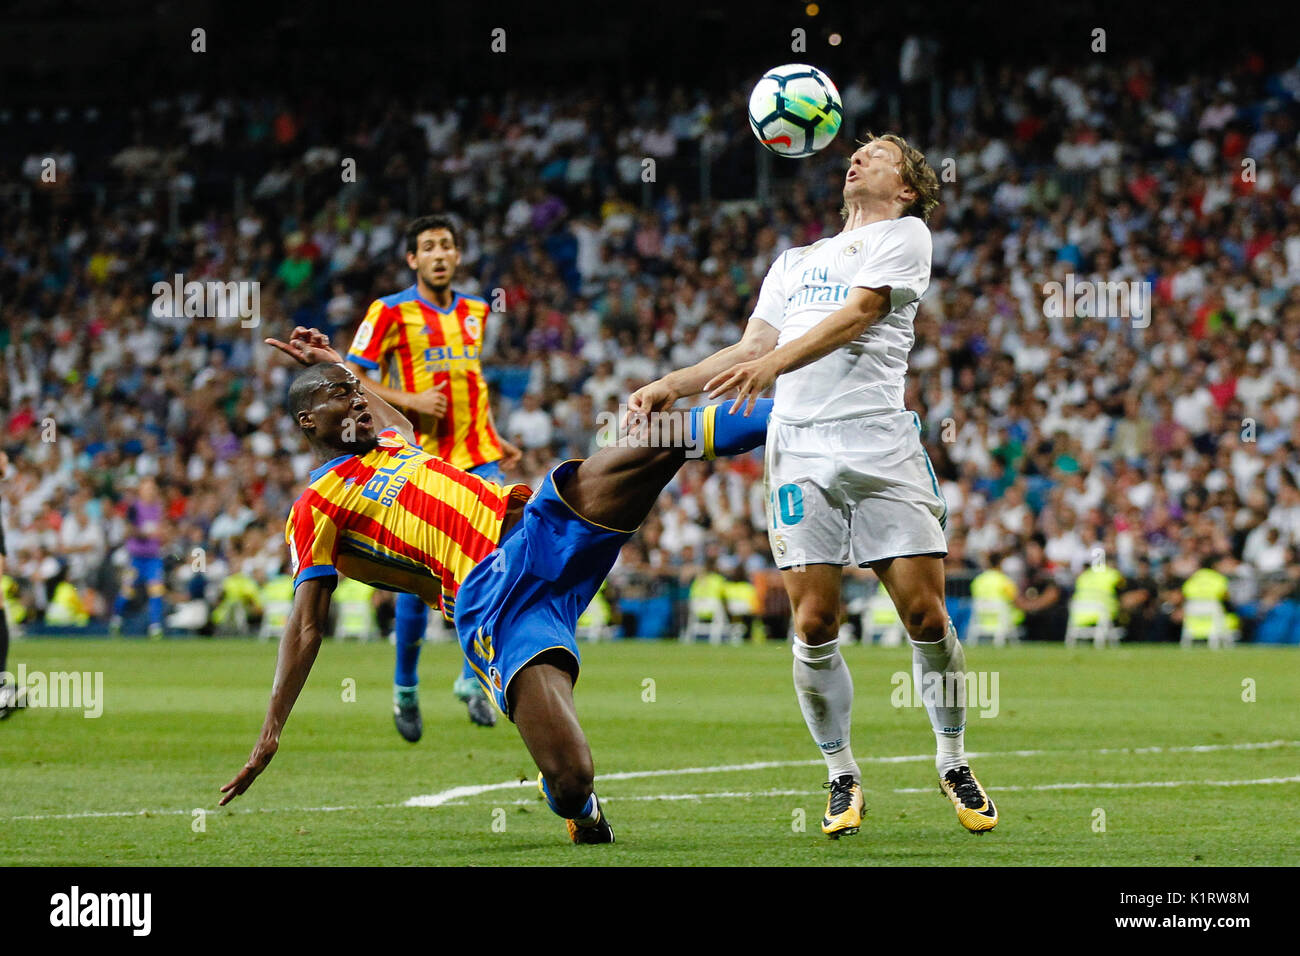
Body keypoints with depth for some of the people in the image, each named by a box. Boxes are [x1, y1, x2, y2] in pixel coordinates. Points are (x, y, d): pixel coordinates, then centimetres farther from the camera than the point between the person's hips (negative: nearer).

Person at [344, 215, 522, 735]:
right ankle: (405, 687, 18)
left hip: (477, 458, 4)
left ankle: (473, 677, 1)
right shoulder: (391, 312, -3)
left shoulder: (475, 312, 14)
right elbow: (351, 379, -5)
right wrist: (410, 401, -16)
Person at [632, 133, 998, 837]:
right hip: (798, 448, 4)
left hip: (881, 444, -3)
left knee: (925, 616, -8)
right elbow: (751, 349, 25)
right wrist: (672, 386, 9)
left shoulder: (905, 235, 10)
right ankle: (841, 775, 7)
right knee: (814, 623, -7)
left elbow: (857, 316, -6)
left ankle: (953, 764, 11)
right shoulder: (794, 262, 27)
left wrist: (772, 363, -20)